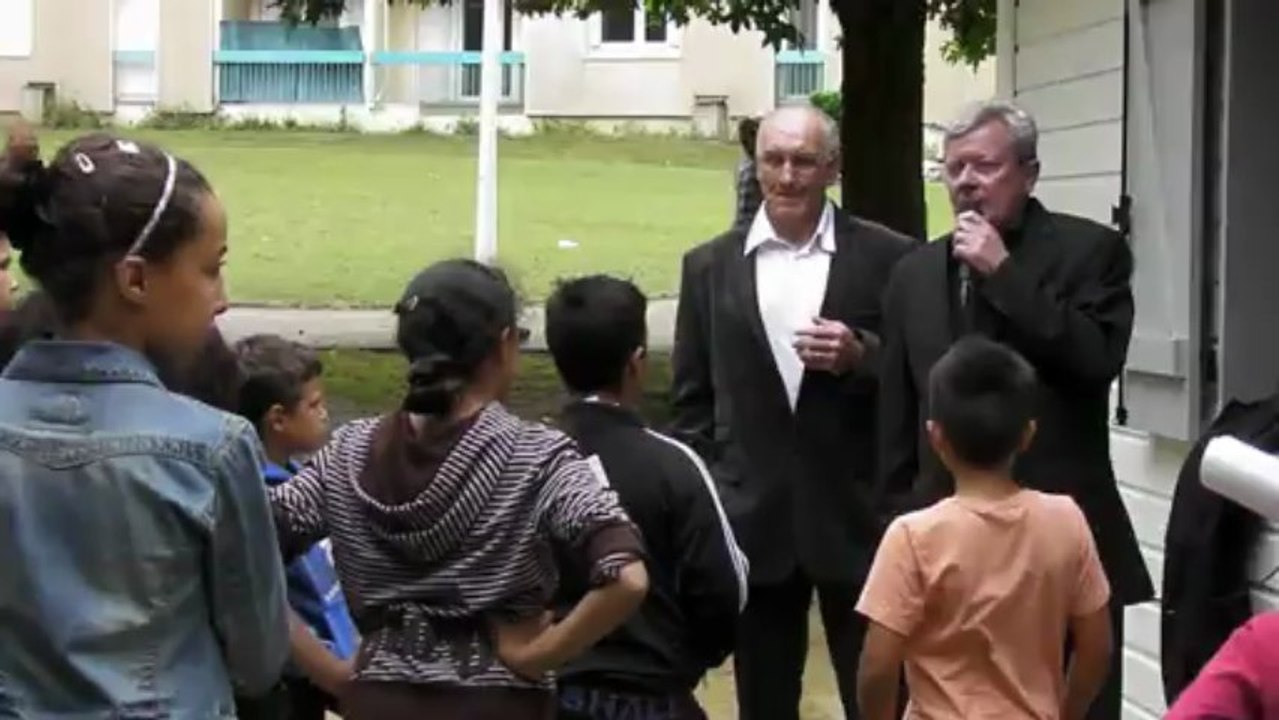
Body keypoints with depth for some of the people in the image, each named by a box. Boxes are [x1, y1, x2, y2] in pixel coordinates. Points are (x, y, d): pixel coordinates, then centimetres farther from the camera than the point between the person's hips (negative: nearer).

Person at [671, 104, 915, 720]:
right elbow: (693, 399, 9)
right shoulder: (710, 265, 7)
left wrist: (861, 356, -17)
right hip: (753, 521, 2)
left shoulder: (888, 258, 0)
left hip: (858, 518, -2)